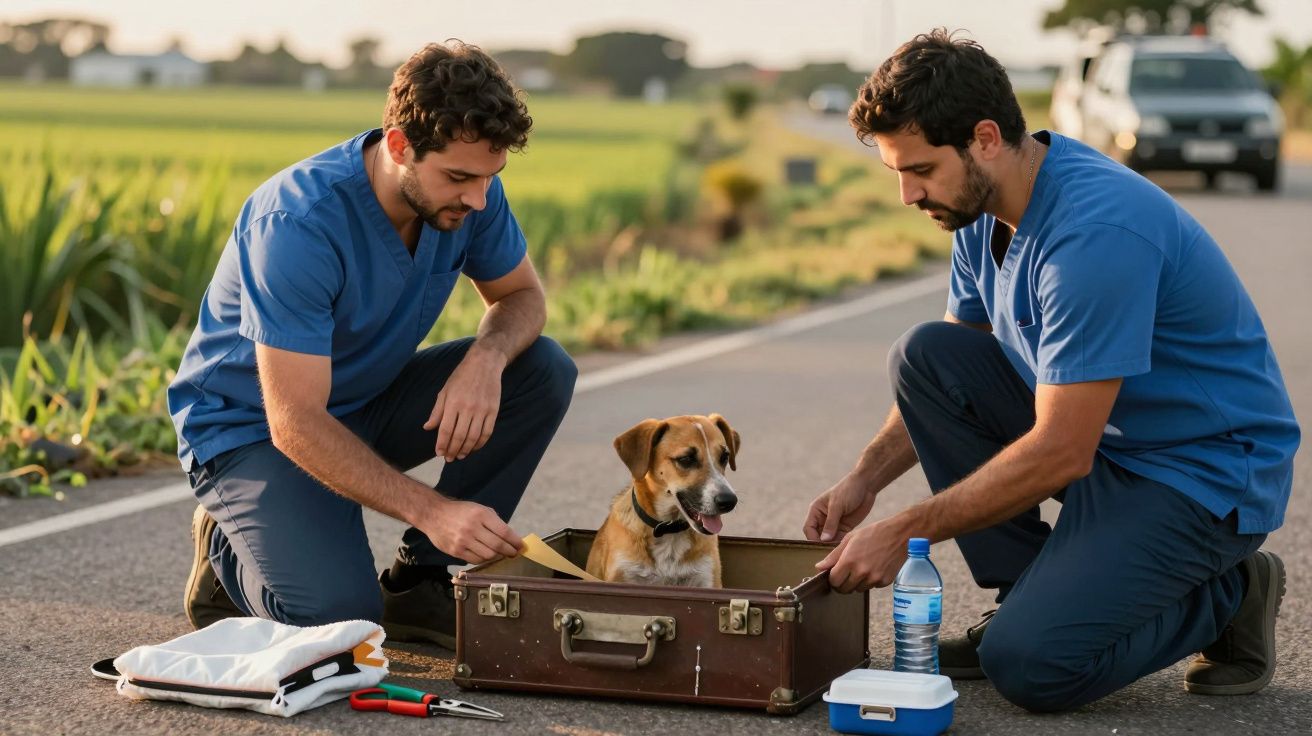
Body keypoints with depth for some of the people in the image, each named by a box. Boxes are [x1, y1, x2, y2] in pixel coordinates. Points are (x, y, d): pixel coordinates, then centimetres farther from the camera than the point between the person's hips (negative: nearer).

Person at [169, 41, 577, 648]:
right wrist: (430, 510, -39)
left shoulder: (469, 194, -14)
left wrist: (486, 358, -23)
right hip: (251, 427, -7)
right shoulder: (299, 224, -33)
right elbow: (295, 424, -33)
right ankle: (229, 554, 6)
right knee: (339, 617, -29)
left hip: (367, 402, 7)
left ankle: (421, 582, -4)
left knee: (544, 371, -14)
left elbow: (522, 296, 2)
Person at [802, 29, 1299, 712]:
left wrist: (904, 532, -22)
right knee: (923, 352, -8)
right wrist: (866, 477, 0)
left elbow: (1060, 453, -28)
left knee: (1030, 663, -23)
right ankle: (1026, 592, 1)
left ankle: (1226, 596, 4)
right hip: (1098, 434, 9)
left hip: (1205, 471, -9)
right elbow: (944, 374, 13)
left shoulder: (1095, 231, -30)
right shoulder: (985, 206, 0)